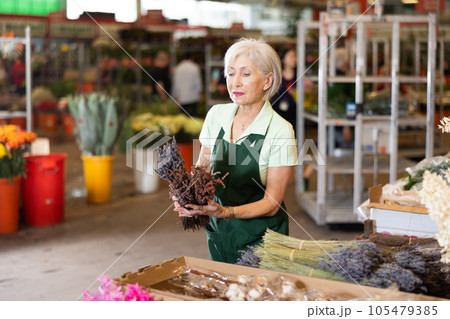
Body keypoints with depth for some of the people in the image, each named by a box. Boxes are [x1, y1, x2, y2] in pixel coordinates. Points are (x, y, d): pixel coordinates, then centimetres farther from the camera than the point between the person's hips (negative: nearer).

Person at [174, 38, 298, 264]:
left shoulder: (280, 131, -17)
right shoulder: (216, 115, -2)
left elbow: (271, 204, -15)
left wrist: (226, 212, -29)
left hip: (260, 239, -4)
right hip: (219, 232, 5)